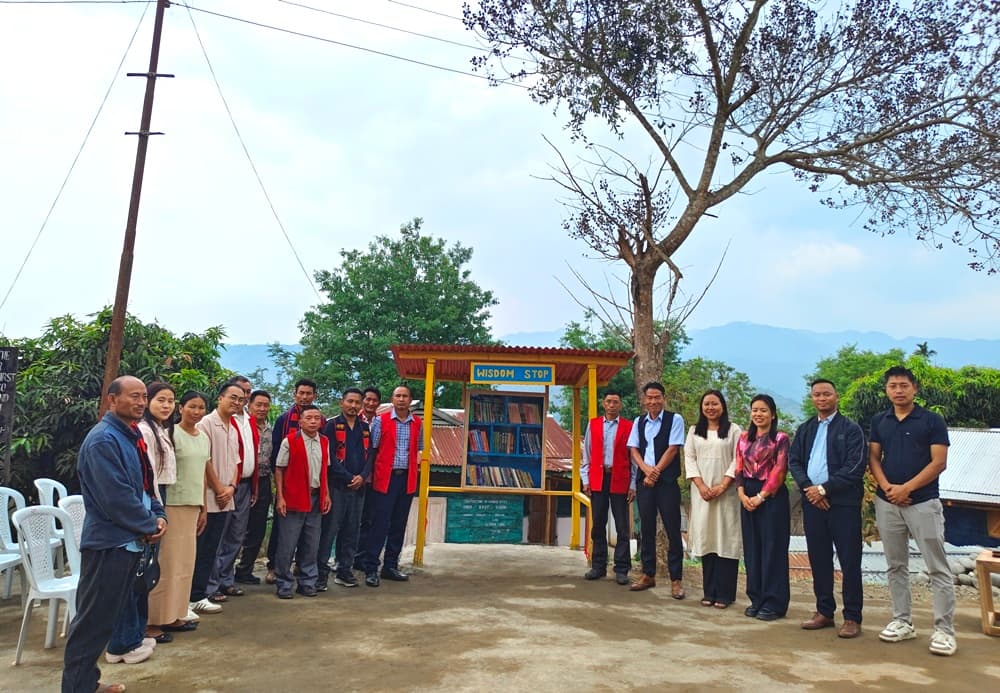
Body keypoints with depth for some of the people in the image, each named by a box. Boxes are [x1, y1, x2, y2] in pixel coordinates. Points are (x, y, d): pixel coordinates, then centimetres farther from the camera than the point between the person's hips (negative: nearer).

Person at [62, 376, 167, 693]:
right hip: (109, 542, -10)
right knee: (92, 620, 0)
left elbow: (144, 484, 16)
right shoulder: (103, 440, -19)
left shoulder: (131, 437, 11)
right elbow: (117, 497, -24)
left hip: (129, 540, 10)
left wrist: (158, 515, 0)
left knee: (105, 617, 19)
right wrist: (149, 526, -13)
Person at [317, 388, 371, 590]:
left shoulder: (365, 428, 13)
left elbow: (369, 456, 10)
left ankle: (344, 571, 19)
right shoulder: (332, 425, -2)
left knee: (351, 530, 9)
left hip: (358, 487, 5)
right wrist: (349, 478, -12)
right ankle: (322, 572, 3)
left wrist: (362, 476, -7)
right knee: (329, 529, -4)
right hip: (336, 485, -5)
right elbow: (330, 457, -9)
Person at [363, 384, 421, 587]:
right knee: (380, 524, -3)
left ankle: (390, 566, 22)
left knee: (399, 525, 10)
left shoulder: (417, 423, 9)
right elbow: (371, 449, -2)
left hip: (407, 479, 4)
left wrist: (410, 469, 5)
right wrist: (370, 474, -6)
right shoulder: (380, 421, -1)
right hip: (385, 478, -4)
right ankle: (371, 569, 6)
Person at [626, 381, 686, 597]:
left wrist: (656, 472, -10)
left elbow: (672, 449, -8)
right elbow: (634, 450, 7)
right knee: (646, 529, 9)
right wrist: (647, 470, -10)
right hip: (644, 481, 4)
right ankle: (648, 575, 19)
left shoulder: (675, 419, -2)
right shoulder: (639, 422, 12)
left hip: (667, 482, -4)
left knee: (672, 530, -1)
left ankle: (676, 579, 7)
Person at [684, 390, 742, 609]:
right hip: (702, 492, 3)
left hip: (726, 492, -3)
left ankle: (725, 593, 5)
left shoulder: (734, 430, 2)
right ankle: (709, 592, 12)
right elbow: (689, 458, 5)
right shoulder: (694, 431, 12)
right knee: (706, 539, 4)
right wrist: (701, 486, -7)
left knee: (726, 539, -2)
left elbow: (737, 460, -4)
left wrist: (722, 486, -13)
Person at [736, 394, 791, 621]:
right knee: (752, 547, 9)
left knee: (772, 548, 0)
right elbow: (739, 468, 8)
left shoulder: (780, 439, -5)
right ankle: (756, 599, 19)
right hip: (748, 497, 5)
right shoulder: (744, 437, 10)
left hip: (772, 497, -5)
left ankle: (774, 602, 9)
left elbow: (779, 471, -11)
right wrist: (742, 494, -6)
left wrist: (760, 496, -14)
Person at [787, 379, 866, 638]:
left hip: (843, 503, -4)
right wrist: (808, 488, -9)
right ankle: (824, 612, 21)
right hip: (812, 501, 5)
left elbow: (855, 467, -11)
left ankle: (852, 618, 10)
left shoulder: (851, 429, -1)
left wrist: (824, 489, -15)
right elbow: (793, 461, 7)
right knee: (819, 559, 10)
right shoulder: (805, 430, 15)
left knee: (849, 562, 0)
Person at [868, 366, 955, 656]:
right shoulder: (879, 421, 8)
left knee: (938, 568, -1)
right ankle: (902, 622, 20)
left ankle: (944, 629, 6)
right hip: (887, 502, 4)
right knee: (896, 566, 10)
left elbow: (939, 462, -8)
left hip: (923, 502, -4)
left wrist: (906, 488, -14)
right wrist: (887, 487, -9)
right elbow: (873, 458, 8)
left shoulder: (932, 420, -3)